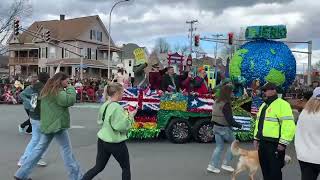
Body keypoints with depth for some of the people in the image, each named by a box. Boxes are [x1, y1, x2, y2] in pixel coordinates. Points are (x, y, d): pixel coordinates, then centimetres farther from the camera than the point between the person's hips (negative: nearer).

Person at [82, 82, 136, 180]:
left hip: (102, 140, 8)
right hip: (115, 143, -8)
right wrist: (130, 116, -12)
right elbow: (120, 126, -24)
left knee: (98, 167, 17)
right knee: (126, 167, 13)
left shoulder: (104, 105, 5)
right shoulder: (117, 107, -21)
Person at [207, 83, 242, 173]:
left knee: (219, 146, 15)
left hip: (216, 127, 7)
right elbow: (230, 119, -21)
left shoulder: (217, 102, 5)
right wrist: (239, 125, -8)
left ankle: (212, 166, 13)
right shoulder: (226, 104, -20)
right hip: (224, 128, -7)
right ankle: (226, 164, 13)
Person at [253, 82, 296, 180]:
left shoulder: (282, 105, -13)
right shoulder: (264, 105, 16)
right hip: (262, 143, 9)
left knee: (274, 171, -1)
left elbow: (288, 125, -20)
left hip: (274, 144, -9)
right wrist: (256, 138, 20)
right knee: (265, 169, 17)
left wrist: (283, 143, -21)